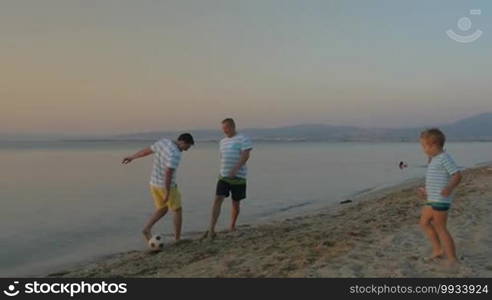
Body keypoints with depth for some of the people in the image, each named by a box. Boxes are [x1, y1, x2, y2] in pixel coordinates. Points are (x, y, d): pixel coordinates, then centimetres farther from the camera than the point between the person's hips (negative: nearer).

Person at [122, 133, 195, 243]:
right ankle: (177, 239, 17)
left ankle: (147, 229, -1)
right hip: (167, 186, -8)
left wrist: (132, 157, 25)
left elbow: (146, 150, 13)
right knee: (178, 210, 11)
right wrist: (167, 193, -26)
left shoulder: (163, 142, 1)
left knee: (162, 210, 20)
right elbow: (168, 174, -30)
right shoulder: (175, 154, -24)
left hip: (154, 183, 8)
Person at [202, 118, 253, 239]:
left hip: (238, 177, -4)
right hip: (223, 177, 4)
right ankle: (211, 230, -15)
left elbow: (245, 156, -17)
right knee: (217, 200, -11)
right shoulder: (223, 141, 14)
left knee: (236, 203, 6)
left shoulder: (243, 139, -6)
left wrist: (235, 170, -27)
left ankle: (232, 226, 27)